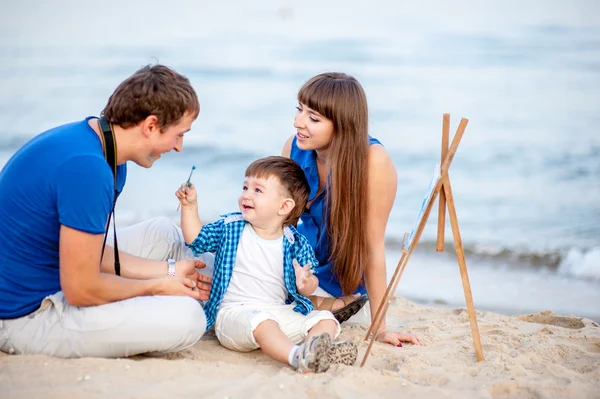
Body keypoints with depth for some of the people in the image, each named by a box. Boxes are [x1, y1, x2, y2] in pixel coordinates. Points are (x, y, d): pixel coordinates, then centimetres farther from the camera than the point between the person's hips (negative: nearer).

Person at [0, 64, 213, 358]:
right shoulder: (86, 168, -28)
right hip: (24, 316, -10)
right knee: (186, 317, -21)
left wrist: (169, 271, 7)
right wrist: (156, 286, -8)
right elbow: (82, 290, -23)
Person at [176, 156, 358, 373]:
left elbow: (310, 284, 4)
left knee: (325, 320, -13)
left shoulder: (296, 243, 2)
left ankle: (320, 351, -44)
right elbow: (196, 239, 14)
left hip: (282, 311, 3)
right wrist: (190, 205, 3)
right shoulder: (230, 228, 6)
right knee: (261, 323, -36)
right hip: (235, 312, -3)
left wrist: (306, 283, -20)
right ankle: (296, 356, -59)